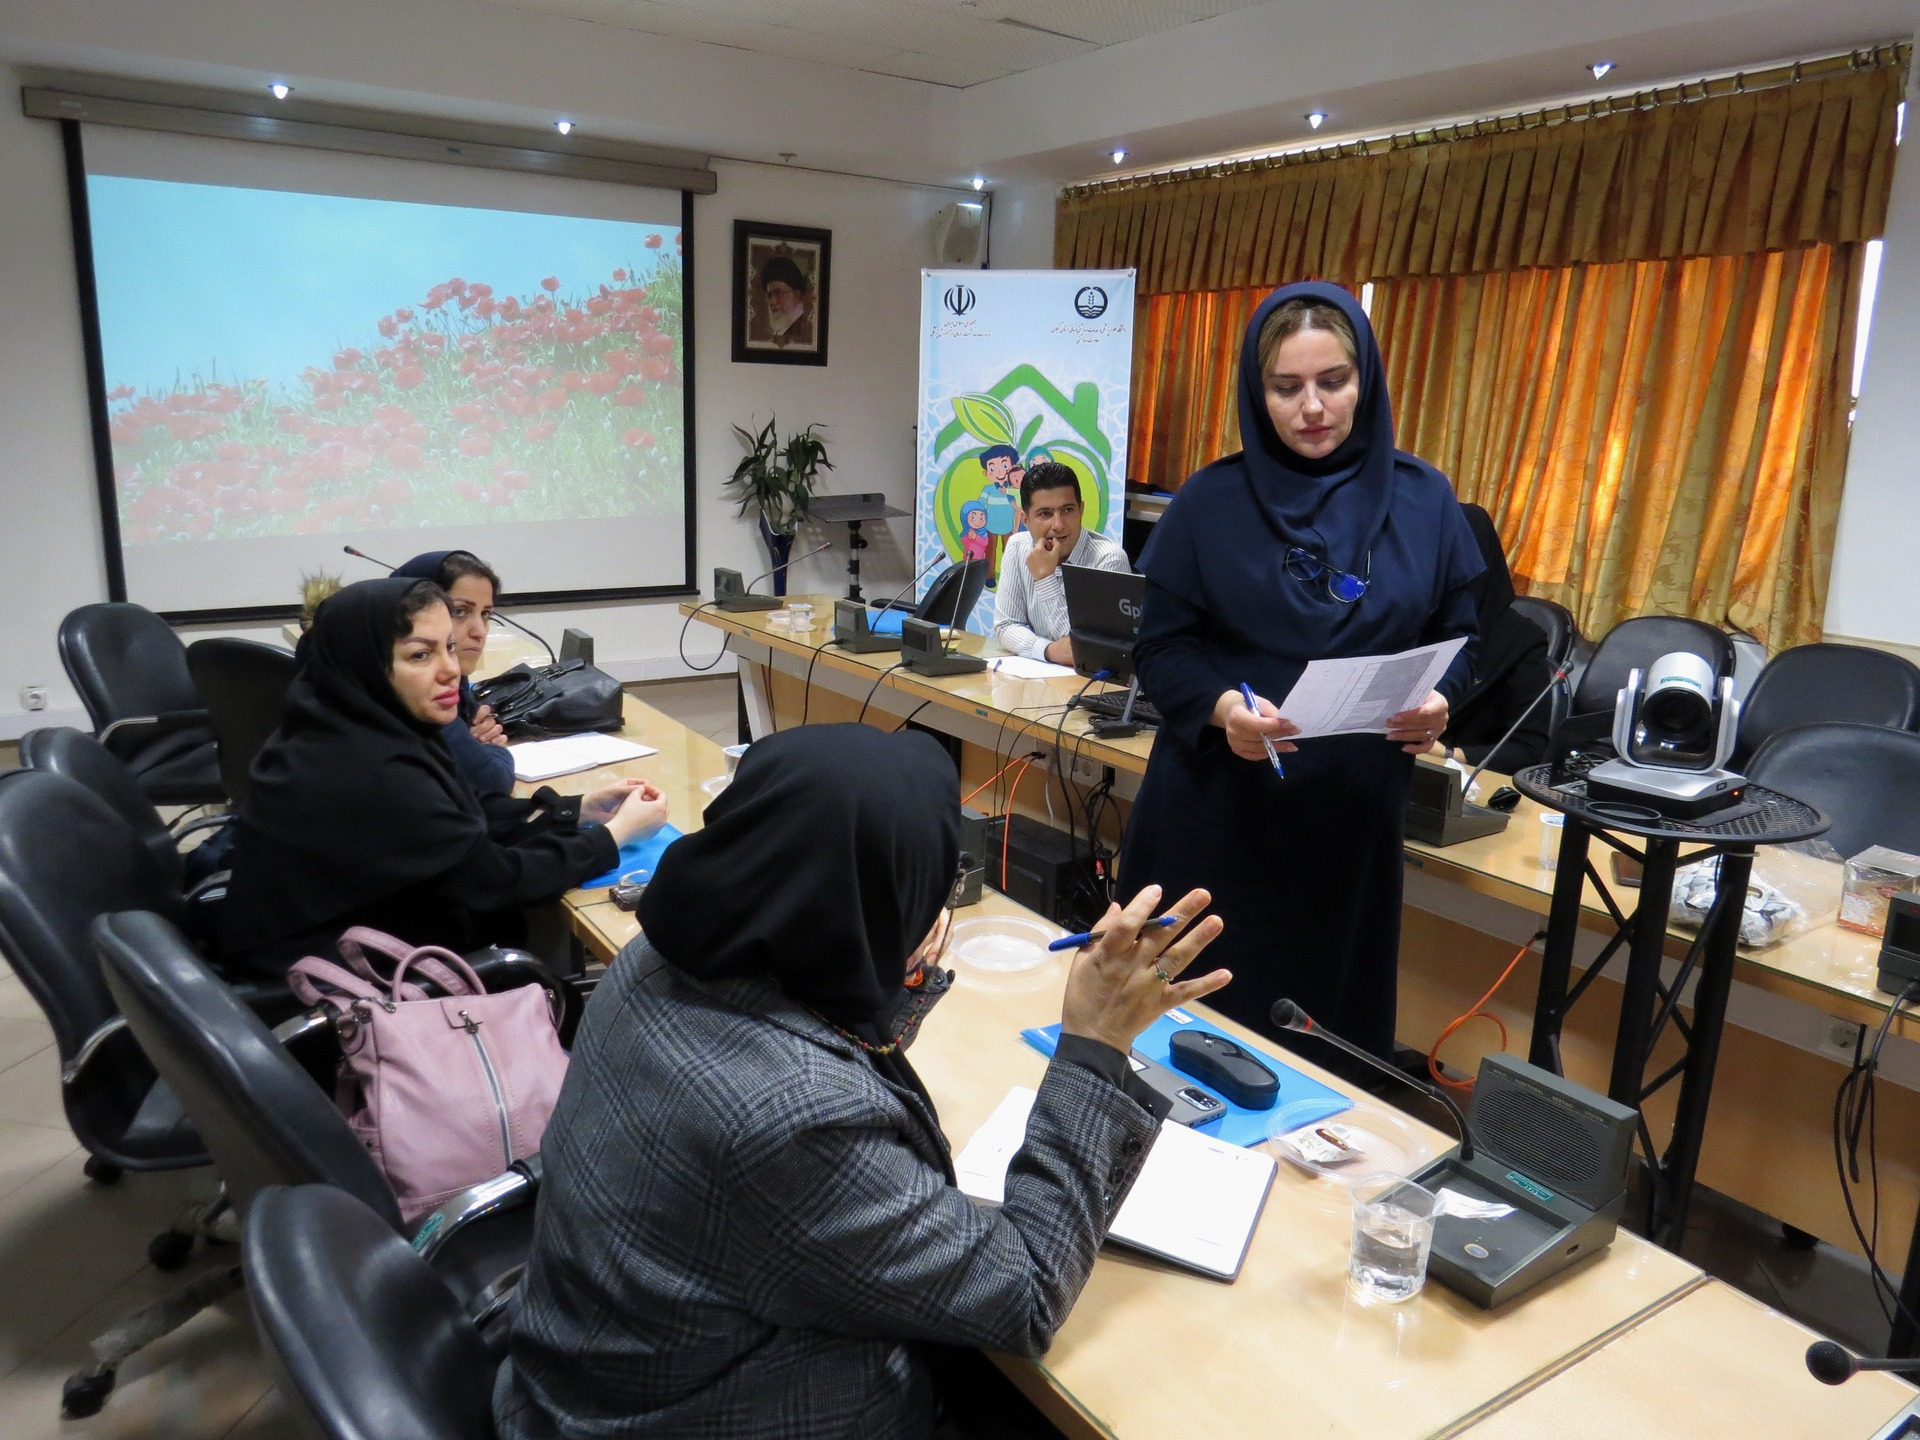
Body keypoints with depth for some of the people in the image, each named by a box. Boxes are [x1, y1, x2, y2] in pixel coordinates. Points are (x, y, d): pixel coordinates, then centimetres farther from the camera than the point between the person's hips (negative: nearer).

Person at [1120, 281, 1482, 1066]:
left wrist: (1436, 700, -13)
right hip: (1218, 806, -1)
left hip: (1355, 814, 2)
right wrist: (1222, 707, -21)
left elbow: (1457, 634, 9)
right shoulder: (1211, 500, -2)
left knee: (1333, 1012, 9)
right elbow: (1159, 646, -2)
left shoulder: (1423, 500, 4)